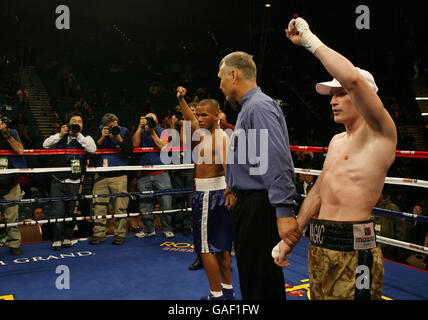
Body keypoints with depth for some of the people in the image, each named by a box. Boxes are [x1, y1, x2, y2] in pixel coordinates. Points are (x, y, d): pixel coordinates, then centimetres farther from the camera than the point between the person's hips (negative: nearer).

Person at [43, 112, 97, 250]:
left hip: (74, 182, 0)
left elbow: (93, 149, -13)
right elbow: (46, 145, -2)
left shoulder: (85, 138, 7)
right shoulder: (60, 137, 11)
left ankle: (67, 238, 19)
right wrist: (60, 134, -12)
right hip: (58, 181, 0)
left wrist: (79, 135, -14)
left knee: (70, 211, 7)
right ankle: (56, 240, 2)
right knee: (58, 211, -5)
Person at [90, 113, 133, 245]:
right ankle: (98, 234, 14)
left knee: (120, 207, -1)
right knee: (99, 206, 3)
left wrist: (119, 138, -20)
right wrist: (102, 138, -15)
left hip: (119, 176, -2)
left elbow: (130, 150, -12)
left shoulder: (125, 132, 0)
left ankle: (120, 234, 10)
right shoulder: (99, 131, 4)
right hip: (101, 176, 2)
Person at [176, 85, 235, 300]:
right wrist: (181, 100, 22)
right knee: (220, 245, 16)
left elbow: (227, 164, -33)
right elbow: (189, 118, 29)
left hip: (208, 194, -10)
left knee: (206, 247, -3)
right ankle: (227, 289, 27)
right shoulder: (203, 133, 10)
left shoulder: (220, 136, -16)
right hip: (205, 193, 10)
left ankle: (216, 294, 6)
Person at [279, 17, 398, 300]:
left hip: (353, 249, -8)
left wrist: (308, 38, -15)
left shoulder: (379, 134, -8)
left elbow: (352, 78, -25)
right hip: (318, 245, 8)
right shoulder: (337, 140, 17)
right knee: (319, 297, 15)